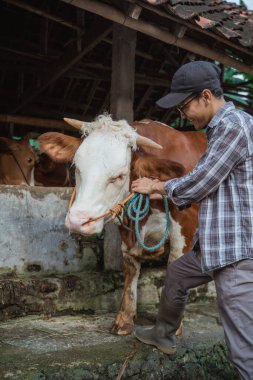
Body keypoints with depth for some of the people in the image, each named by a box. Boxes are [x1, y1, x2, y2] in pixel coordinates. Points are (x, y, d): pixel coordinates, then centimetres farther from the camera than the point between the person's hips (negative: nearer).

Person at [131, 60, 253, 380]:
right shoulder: (220, 128, 14)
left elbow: (198, 184, -16)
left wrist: (158, 186, 0)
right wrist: (167, 193, 17)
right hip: (215, 243, 11)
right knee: (176, 274, 31)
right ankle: (163, 335, 53)